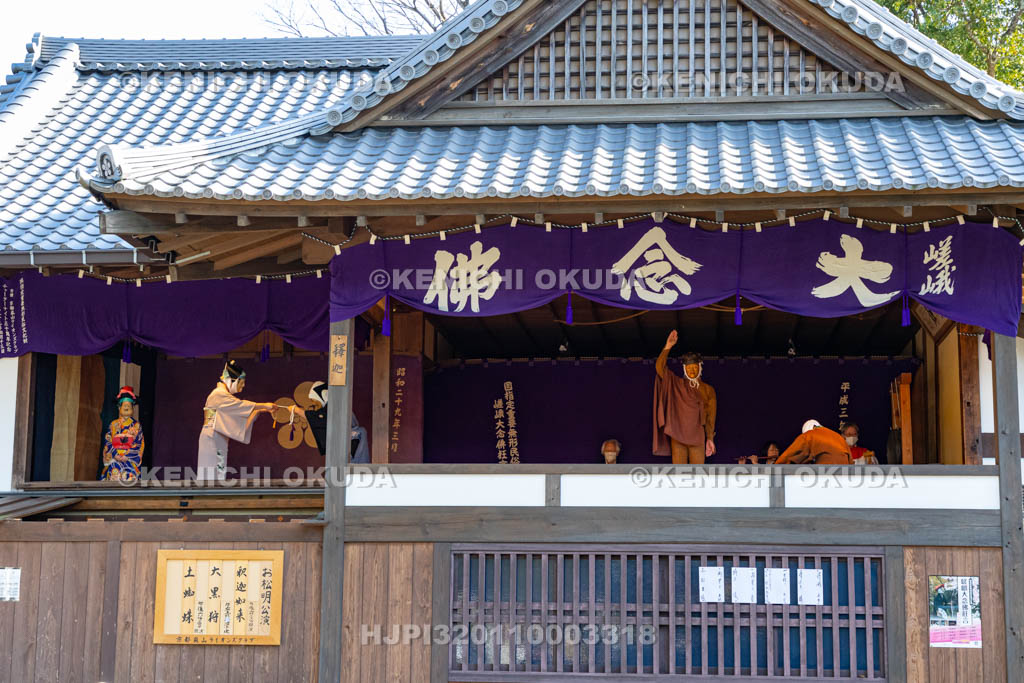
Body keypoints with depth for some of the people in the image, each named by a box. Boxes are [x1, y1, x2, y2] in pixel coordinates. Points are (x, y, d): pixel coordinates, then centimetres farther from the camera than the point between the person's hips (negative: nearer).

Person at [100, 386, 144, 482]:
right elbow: (107, 442, 8)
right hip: (114, 460, 1)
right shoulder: (114, 425, 14)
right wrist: (115, 455, -8)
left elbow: (140, 445, 1)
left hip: (131, 461, -1)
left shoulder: (136, 425, 9)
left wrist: (126, 456, -9)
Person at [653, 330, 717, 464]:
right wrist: (668, 346, -6)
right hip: (678, 435, 0)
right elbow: (660, 367, 1)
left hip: (697, 437, 0)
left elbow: (711, 416, 6)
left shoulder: (708, 390, 11)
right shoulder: (677, 384, 11)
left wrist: (710, 438, -3)